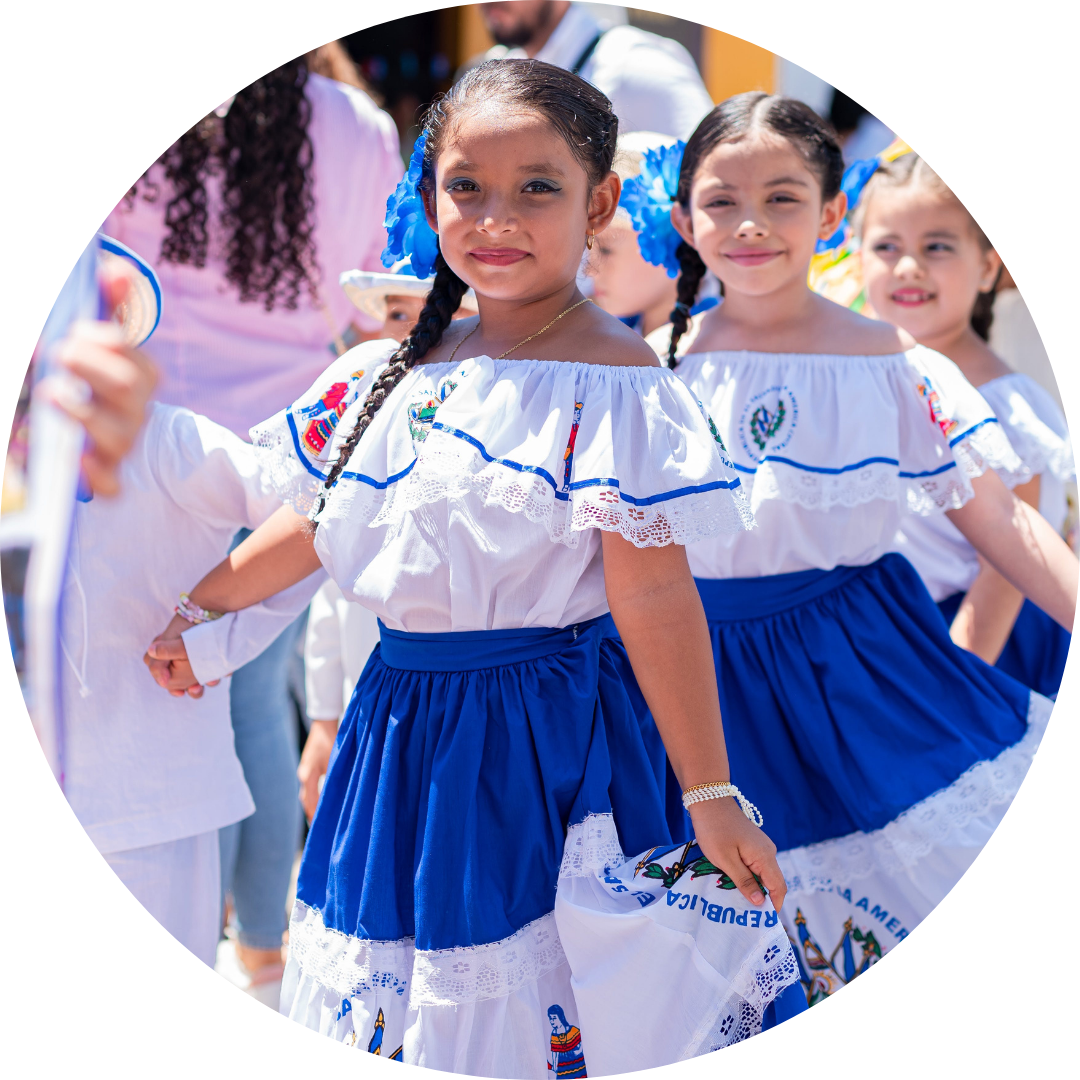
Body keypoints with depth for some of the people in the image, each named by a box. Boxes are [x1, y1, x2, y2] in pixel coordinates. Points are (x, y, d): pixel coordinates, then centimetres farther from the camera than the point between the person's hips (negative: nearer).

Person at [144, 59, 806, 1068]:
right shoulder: (399, 369, 7)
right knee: (400, 994, 14)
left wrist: (710, 795, -15)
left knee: (542, 999, -1)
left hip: (557, 739, -6)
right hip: (407, 719, 7)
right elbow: (316, 525, 19)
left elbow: (655, 597, -16)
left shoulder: (613, 378, -13)